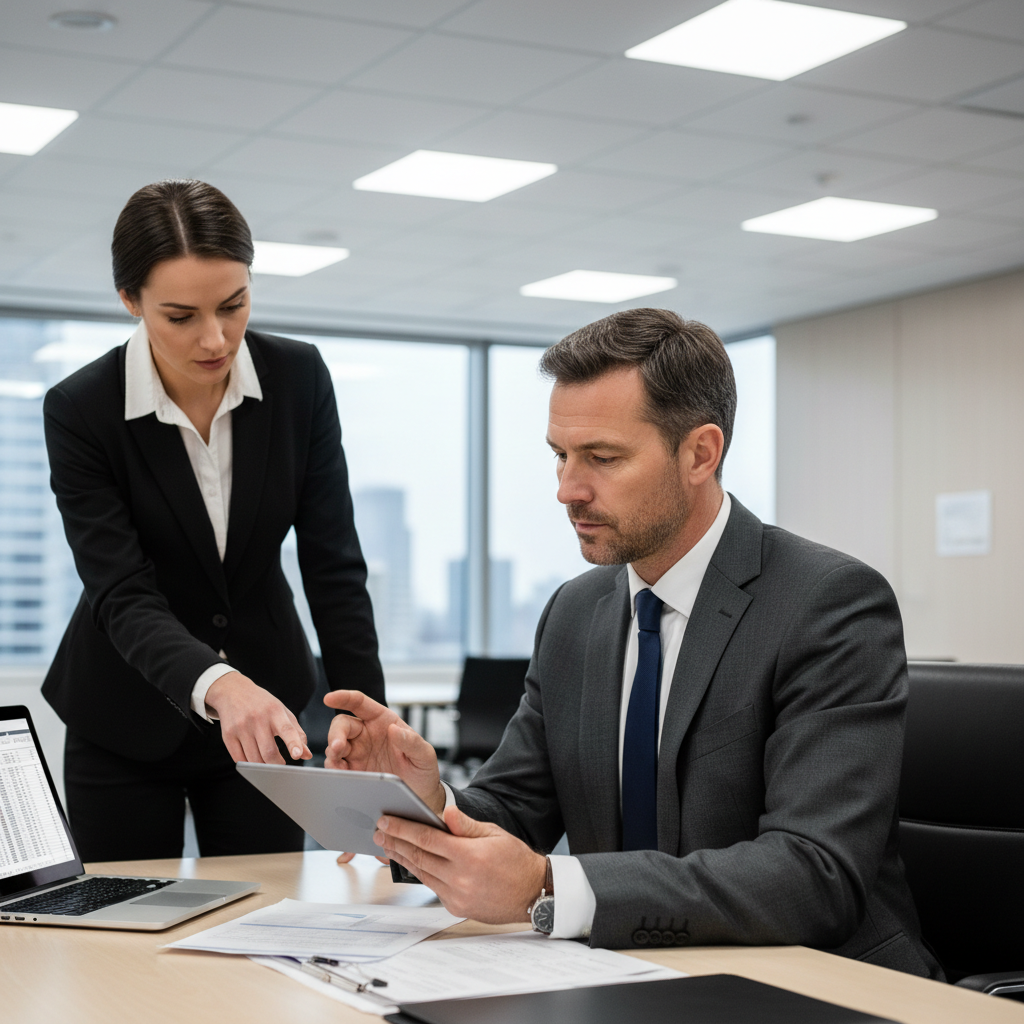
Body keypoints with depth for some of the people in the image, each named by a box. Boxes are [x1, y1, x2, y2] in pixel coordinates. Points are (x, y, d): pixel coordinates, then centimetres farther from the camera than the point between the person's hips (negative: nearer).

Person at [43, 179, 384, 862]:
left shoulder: (299, 378, -11)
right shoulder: (81, 410, -18)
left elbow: (333, 565, -10)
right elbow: (122, 598, -24)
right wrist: (217, 684, -44)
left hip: (264, 702, 2)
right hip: (127, 722, -2)